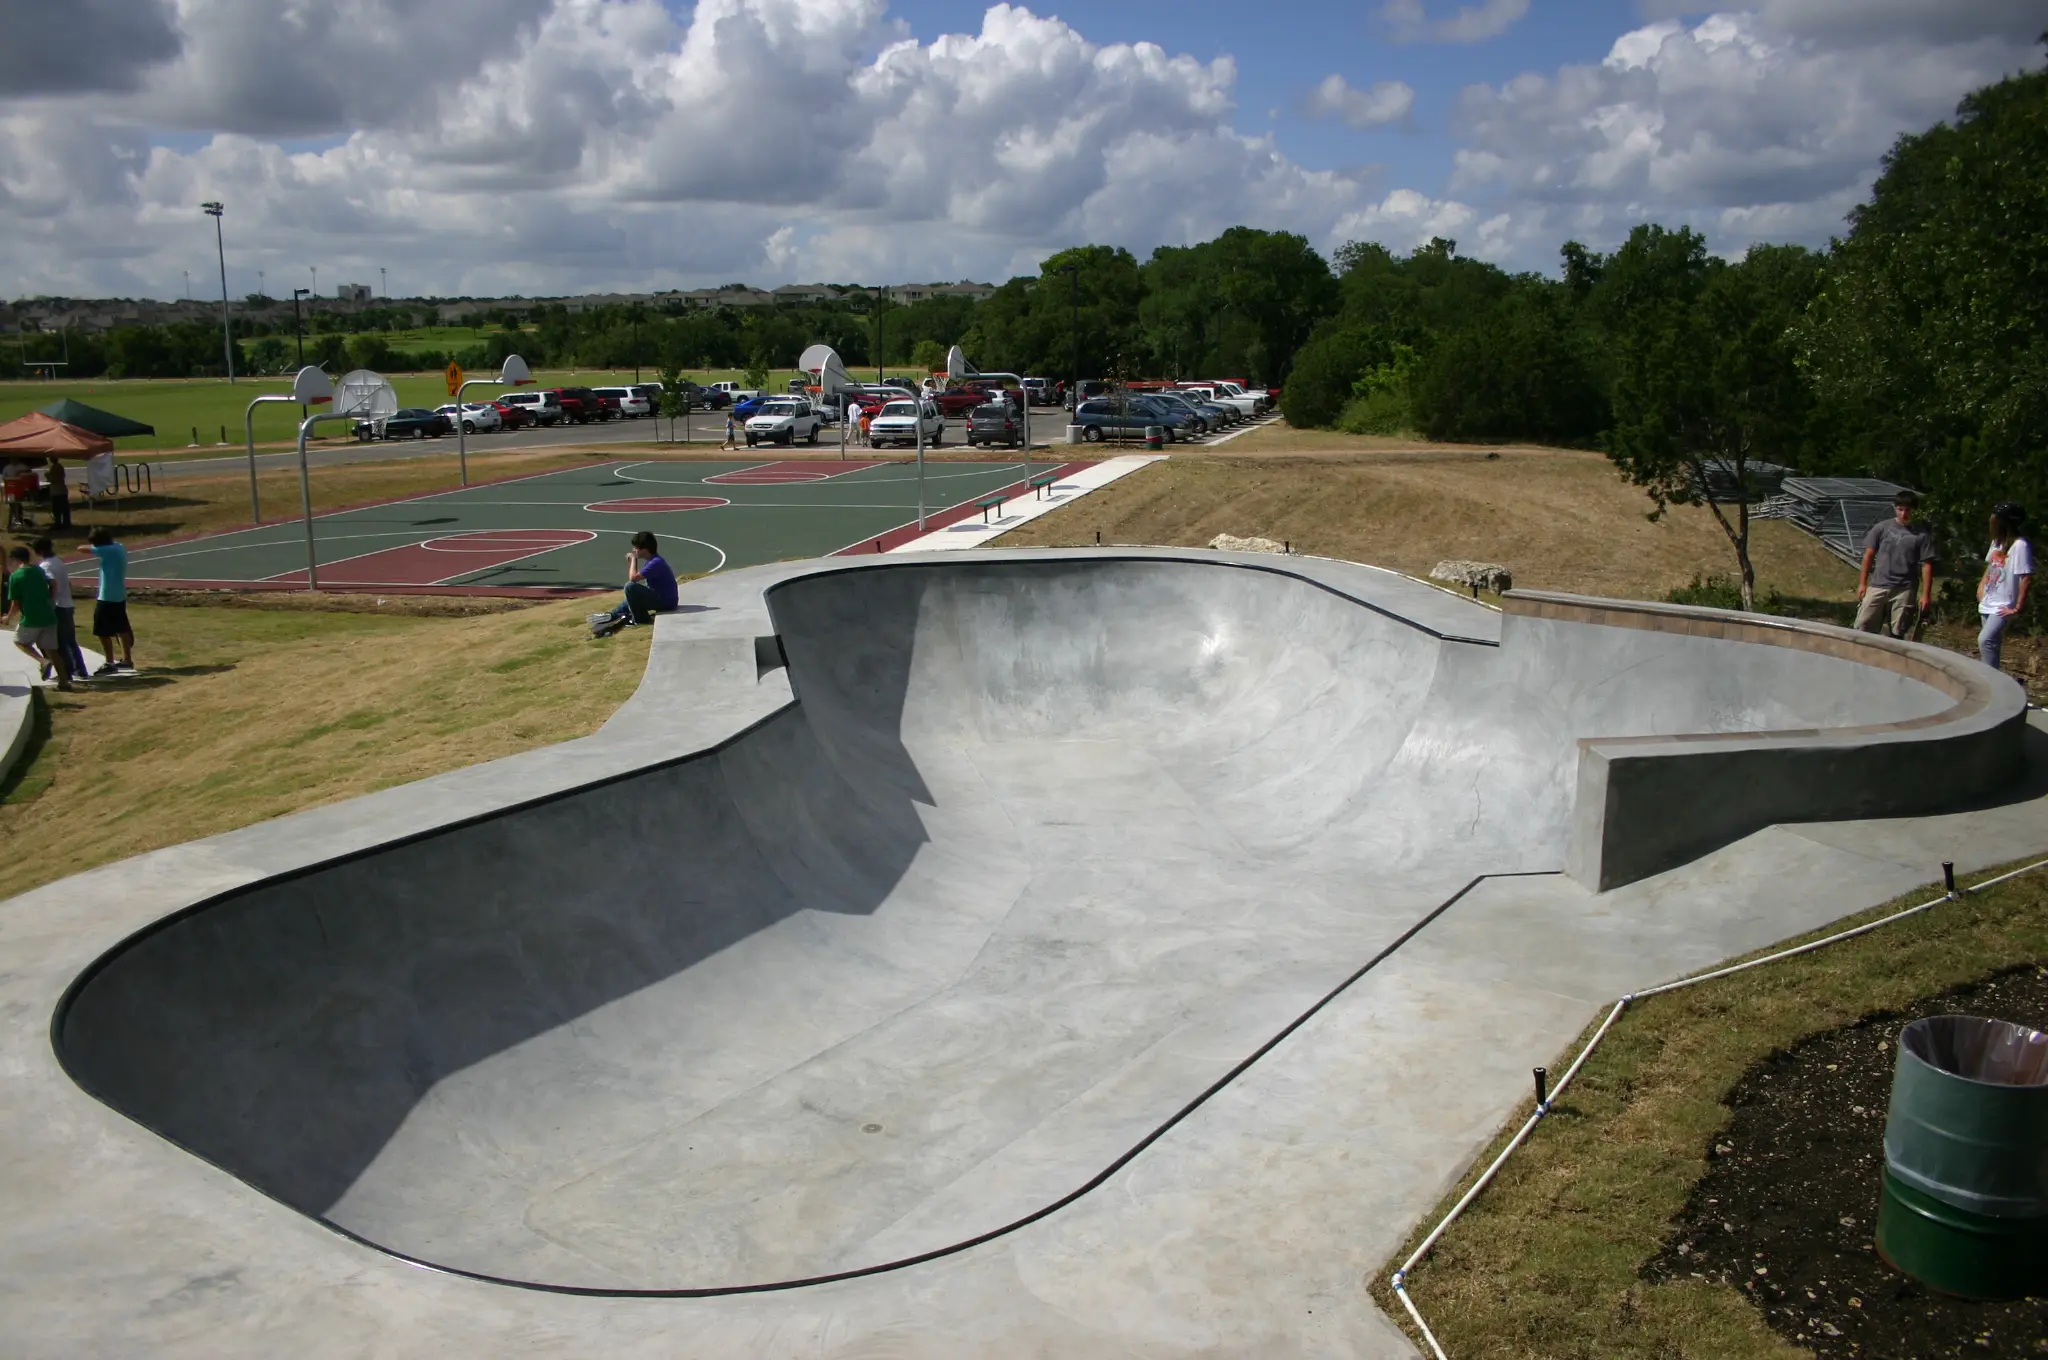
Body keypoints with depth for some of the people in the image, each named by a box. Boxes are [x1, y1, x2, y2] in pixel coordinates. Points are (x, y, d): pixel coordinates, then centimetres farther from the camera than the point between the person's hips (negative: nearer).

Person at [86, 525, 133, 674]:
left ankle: (110, 664, 3)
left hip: (107, 598, -9)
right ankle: (127, 660, 24)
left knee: (102, 632, -1)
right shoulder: (119, 548, 6)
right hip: (119, 596, 9)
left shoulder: (108, 551, -20)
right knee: (122, 629, 16)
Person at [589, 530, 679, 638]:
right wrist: (631, 562, 4)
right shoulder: (650, 561, 10)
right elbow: (633, 578, 17)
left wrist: (634, 559, -13)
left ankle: (641, 619, -7)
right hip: (660, 597, 11)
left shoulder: (655, 563, -22)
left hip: (665, 602, -11)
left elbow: (633, 578, -26)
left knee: (630, 587, -20)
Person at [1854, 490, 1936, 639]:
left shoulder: (1921, 535, 0)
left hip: (1904, 589, -1)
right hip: (1878, 585, 1)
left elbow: (1926, 565, 0)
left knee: (1897, 633, 4)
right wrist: (1862, 583, 4)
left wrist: (1926, 594, -5)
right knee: (1863, 627, -4)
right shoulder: (1882, 528, 3)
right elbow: (1869, 555, 7)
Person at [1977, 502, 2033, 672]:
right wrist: (1981, 586, 12)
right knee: (1992, 642, 15)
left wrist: (2018, 607, -17)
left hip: (2003, 606, -9)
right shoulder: (1997, 542, 8)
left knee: (1985, 640, -21)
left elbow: (2026, 578, -19)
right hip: (1988, 603, 9)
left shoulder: (2020, 545, -17)